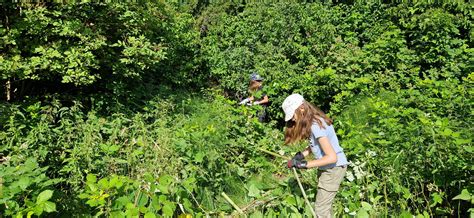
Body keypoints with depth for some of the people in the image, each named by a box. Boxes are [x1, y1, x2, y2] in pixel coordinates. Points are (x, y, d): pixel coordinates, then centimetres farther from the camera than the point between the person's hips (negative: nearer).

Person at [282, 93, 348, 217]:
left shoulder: (316, 126, -27)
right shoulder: (313, 121, 2)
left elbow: (332, 157, -29)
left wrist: (304, 164, -26)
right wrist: (301, 155, -6)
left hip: (334, 167, -9)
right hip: (328, 167, 9)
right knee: (325, 206, 18)